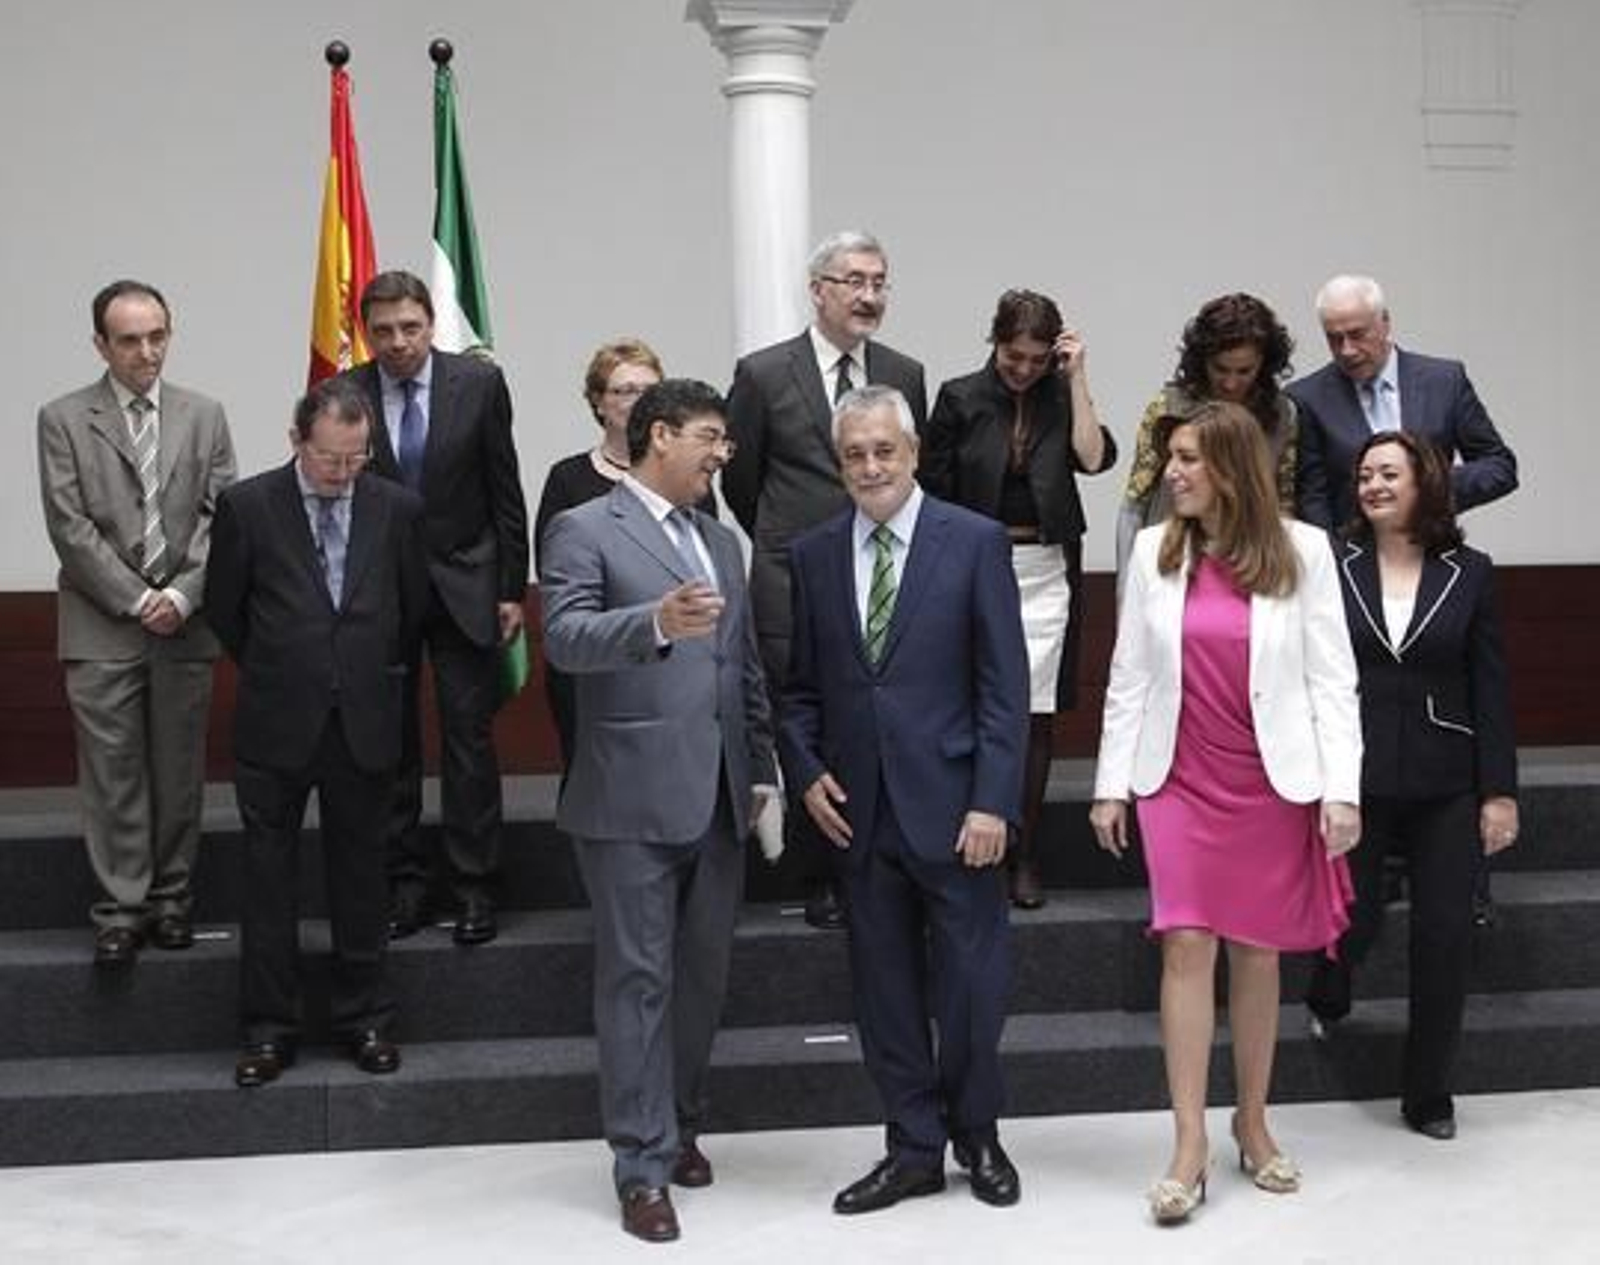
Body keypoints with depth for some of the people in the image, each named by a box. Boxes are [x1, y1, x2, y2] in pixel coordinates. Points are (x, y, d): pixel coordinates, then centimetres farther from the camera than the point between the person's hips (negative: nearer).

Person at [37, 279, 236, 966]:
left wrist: (181, 595, -9)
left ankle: (173, 901, 16)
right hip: (102, 628, -2)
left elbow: (220, 517, 4)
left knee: (180, 773, 7)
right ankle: (120, 909, 5)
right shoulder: (64, 419, 1)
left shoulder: (203, 415, 8)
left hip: (185, 625, 2)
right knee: (112, 775, -1)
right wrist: (135, 600, -9)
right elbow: (70, 528, -5)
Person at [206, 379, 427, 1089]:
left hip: (365, 723, 1)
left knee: (360, 872, 10)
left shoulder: (397, 509, 0)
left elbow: (414, 605, 13)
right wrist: (271, 670, 10)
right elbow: (224, 605, 6)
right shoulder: (248, 506, -5)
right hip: (276, 724, -1)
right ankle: (268, 1028, 13)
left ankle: (364, 1019, 20)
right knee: (268, 878, 5)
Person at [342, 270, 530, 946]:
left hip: (463, 585, -1)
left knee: (469, 737, 0)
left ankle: (473, 885, 7)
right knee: (389, 741, 6)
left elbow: (504, 492, -1)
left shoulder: (479, 382, -5)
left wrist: (511, 590, -2)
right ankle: (406, 881, 17)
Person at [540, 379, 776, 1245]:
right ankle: (644, 1165, 3)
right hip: (632, 798, -7)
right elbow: (565, 638, -20)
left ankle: (679, 1126, 30)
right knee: (638, 979, -3)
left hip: (718, 798, 7)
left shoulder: (722, 543, 19)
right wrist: (656, 623, -37)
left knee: (703, 975, 13)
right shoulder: (584, 531, -4)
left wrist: (762, 772, 16)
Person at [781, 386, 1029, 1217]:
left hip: (951, 803, -3)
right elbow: (798, 685, 13)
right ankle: (914, 1148, 21)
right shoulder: (812, 555, 7)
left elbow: (1004, 684, -6)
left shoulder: (976, 542, -3)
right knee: (884, 988, 9)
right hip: (858, 807, 3)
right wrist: (806, 773, -2)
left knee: (971, 982, 5)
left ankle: (976, 1136, 26)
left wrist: (993, 802, -11)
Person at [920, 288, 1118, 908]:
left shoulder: (1061, 397, 7)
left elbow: (1094, 457, -10)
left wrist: (1076, 378, -8)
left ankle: (1023, 857, 10)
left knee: (1036, 713, 2)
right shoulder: (960, 399, 1)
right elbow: (934, 493, 2)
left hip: (1046, 571, 2)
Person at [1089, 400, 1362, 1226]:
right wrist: (1111, 783, 3)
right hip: (1180, 780, 1)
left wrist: (1341, 788, -9)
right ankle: (1189, 1147, -2)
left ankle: (1253, 1124, 24)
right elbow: (1129, 676, 5)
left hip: (1273, 783, 0)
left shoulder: (1302, 551, -3)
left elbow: (1332, 677, -3)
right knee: (1187, 946, -6)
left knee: (1258, 953, 8)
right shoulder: (1154, 552, 2)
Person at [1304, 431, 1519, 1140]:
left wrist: (1499, 790, -2)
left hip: (1446, 784, 1)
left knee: (1445, 934, 2)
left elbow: (1490, 688, 1)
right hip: (1355, 780, -1)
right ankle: (1327, 998, 40)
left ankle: (1428, 1094, 16)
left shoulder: (1469, 574, 2)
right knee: (1354, 918, 2)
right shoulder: (1335, 571, 0)